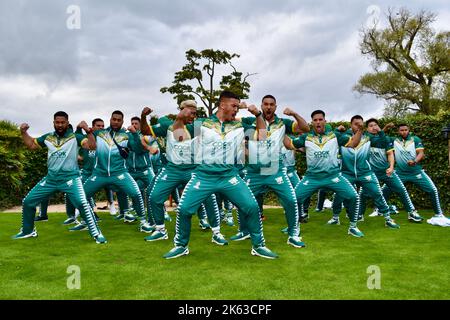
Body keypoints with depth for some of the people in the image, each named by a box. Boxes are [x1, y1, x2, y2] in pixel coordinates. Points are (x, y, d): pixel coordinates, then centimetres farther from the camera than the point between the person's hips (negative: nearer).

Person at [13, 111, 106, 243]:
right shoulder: (47, 137, 10)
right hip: (50, 179, 6)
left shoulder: (75, 137, -5)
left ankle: (96, 233, -14)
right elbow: (31, 145, 24)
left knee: (82, 203, -25)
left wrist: (88, 131, -31)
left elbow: (92, 146, -17)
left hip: (70, 178, -6)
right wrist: (23, 132, 9)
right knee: (28, 201, 10)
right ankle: (28, 231, 32)